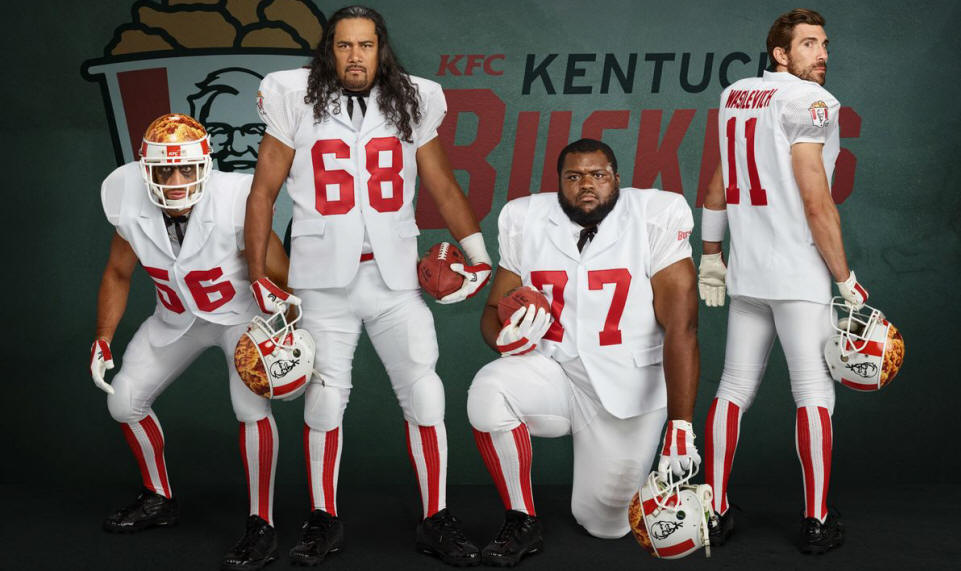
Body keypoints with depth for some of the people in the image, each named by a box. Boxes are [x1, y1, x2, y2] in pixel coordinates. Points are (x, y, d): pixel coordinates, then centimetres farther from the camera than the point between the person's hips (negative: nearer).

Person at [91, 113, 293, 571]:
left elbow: (283, 280, -21)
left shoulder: (233, 205, -32)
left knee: (251, 405, -27)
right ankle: (159, 500, 27)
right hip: (177, 319, 5)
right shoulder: (132, 210, -18)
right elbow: (118, 274, 2)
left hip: (242, 314, -5)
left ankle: (262, 528, -12)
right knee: (124, 401, 4)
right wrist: (102, 341, 0)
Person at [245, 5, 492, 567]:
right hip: (323, 277, -1)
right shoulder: (297, 103, 1)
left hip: (395, 274, 1)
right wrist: (258, 275, 1)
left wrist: (477, 253, 4)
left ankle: (437, 520, 11)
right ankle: (324, 521, 19)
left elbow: (444, 187, 11)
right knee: (325, 398, 1)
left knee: (425, 393, -3)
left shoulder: (412, 104, 6)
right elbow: (264, 192, 4)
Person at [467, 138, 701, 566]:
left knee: (605, 523, -3)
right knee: (489, 390, -29)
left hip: (629, 384, -2)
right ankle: (521, 523, -8)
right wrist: (506, 338, -22)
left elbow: (681, 327, -16)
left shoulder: (655, 218, -12)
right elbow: (495, 309, 5)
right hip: (554, 374, 2)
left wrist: (681, 426, -22)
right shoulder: (526, 221, -2)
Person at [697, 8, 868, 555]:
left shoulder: (735, 97, 12)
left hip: (747, 273, 7)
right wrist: (846, 279, -9)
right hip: (800, 274, -7)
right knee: (815, 394, 1)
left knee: (735, 388, 11)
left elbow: (718, 187, 19)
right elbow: (817, 205, -15)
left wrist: (710, 257, 27)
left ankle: (716, 513, 15)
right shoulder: (807, 102, -11)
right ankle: (817, 523, 8)